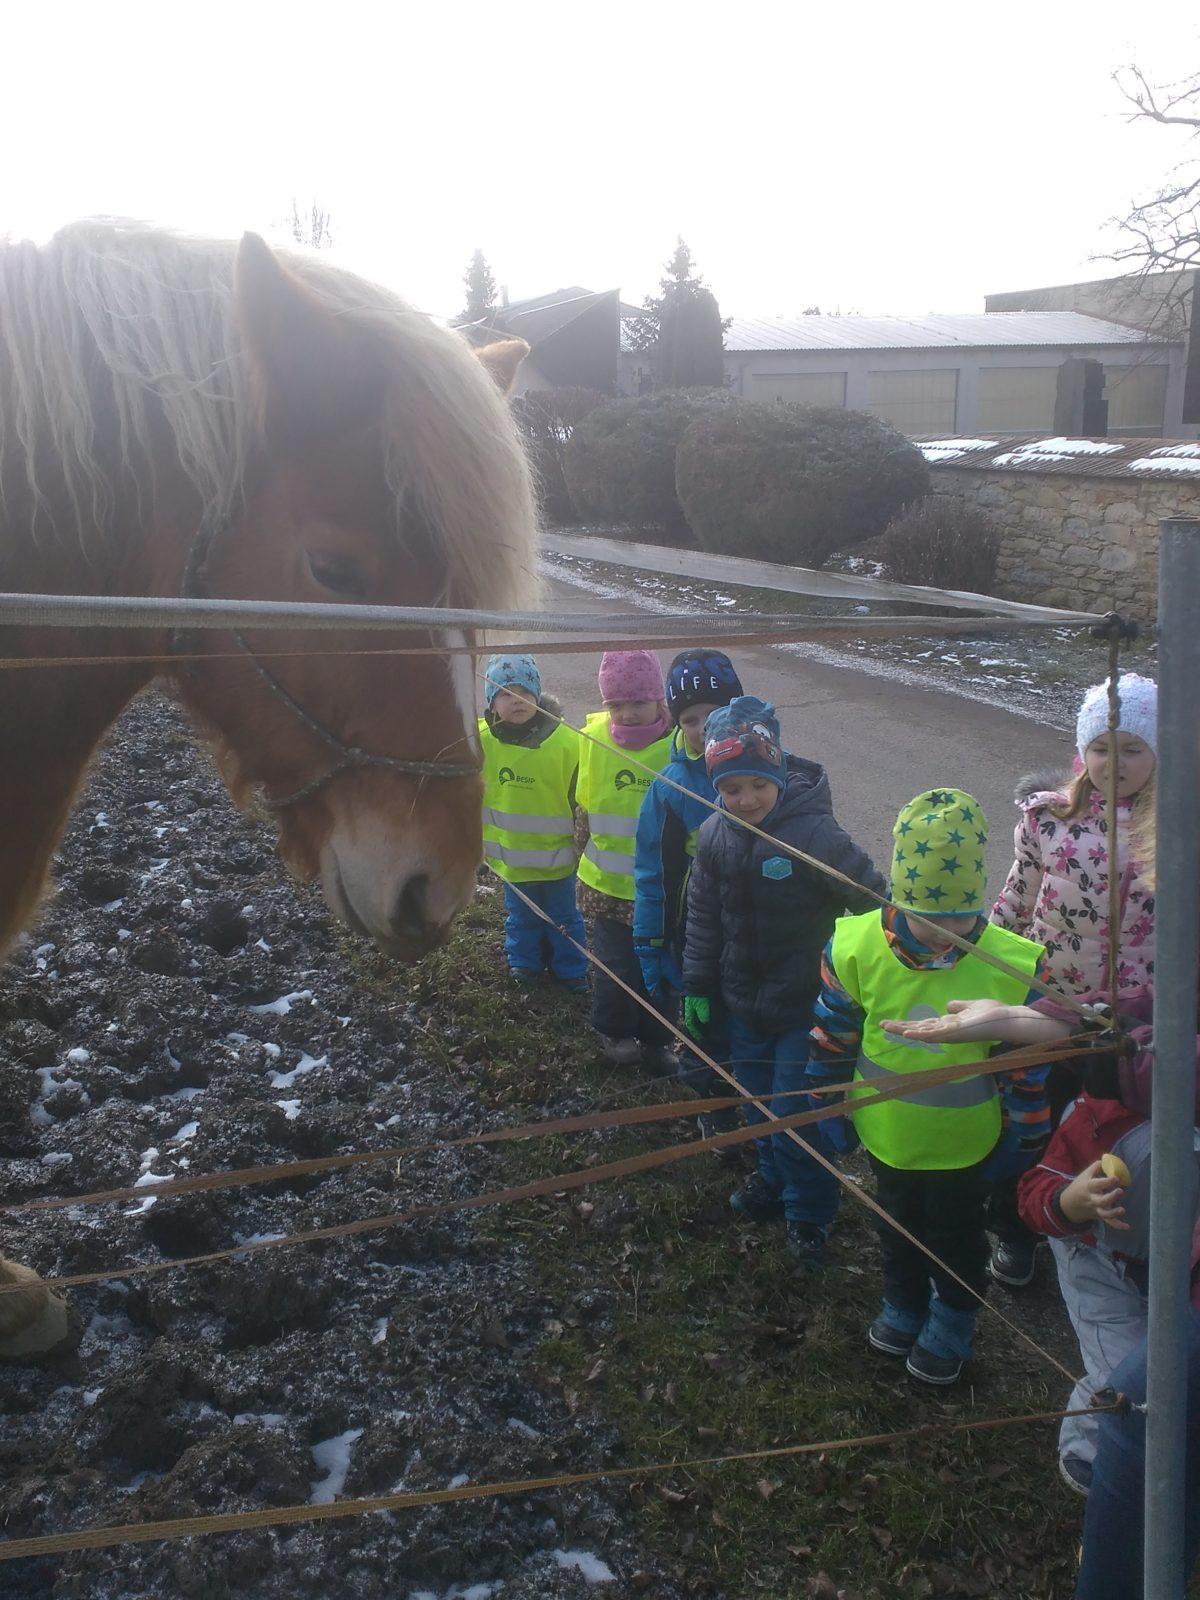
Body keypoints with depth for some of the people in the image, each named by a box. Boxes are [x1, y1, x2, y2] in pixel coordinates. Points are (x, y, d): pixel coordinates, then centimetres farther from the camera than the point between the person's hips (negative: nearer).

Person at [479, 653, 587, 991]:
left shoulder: (565, 741, -19)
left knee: (563, 916, 18)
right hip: (510, 856, 2)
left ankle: (570, 967, 37)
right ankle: (525, 961, 44)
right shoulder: (482, 741, -11)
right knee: (521, 916, 22)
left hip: (557, 853, -2)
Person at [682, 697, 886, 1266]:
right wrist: (697, 987, 10)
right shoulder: (714, 836, -4)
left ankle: (809, 1212, 26)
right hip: (744, 1003, 6)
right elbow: (703, 917, 8)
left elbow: (875, 904, -17)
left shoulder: (816, 834, -24)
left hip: (805, 1006, -6)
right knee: (757, 1103, 21)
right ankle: (773, 1180, 47)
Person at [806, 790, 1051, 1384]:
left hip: (964, 1140, -2)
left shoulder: (1012, 966, -27)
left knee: (955, 1235, 23)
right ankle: (904, 1304, 55)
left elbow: (1031, 1064, -11)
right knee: (898, 1224, 28)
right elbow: (832, 1036, -6)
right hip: (887, 1131, 2)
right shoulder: (857, 947, -23)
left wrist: (1025, 1135, -2)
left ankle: (952, 1321, 50)